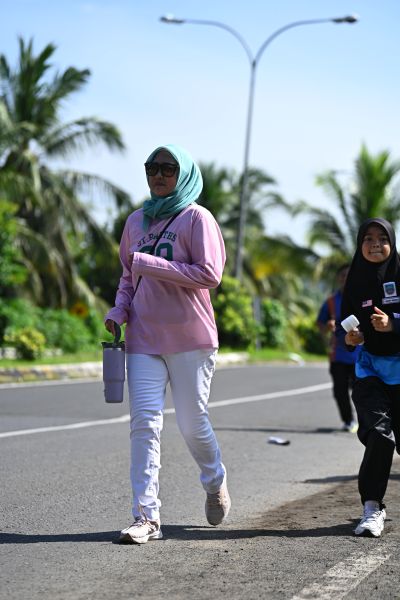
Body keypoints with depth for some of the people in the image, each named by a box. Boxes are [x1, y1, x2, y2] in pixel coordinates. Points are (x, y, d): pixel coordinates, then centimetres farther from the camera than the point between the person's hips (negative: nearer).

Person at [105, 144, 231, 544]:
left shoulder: (196, 218, -3)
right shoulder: (136, 221, 15)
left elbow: (210, 275, -13)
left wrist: (151, 264, -16)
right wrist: (120, 310, 6)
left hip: (190, 338, -4)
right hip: (144, 338, 4)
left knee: (192, 423, 3)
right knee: (144, 423, -7)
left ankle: (215, 483, 34)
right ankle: (146, 516, -7)